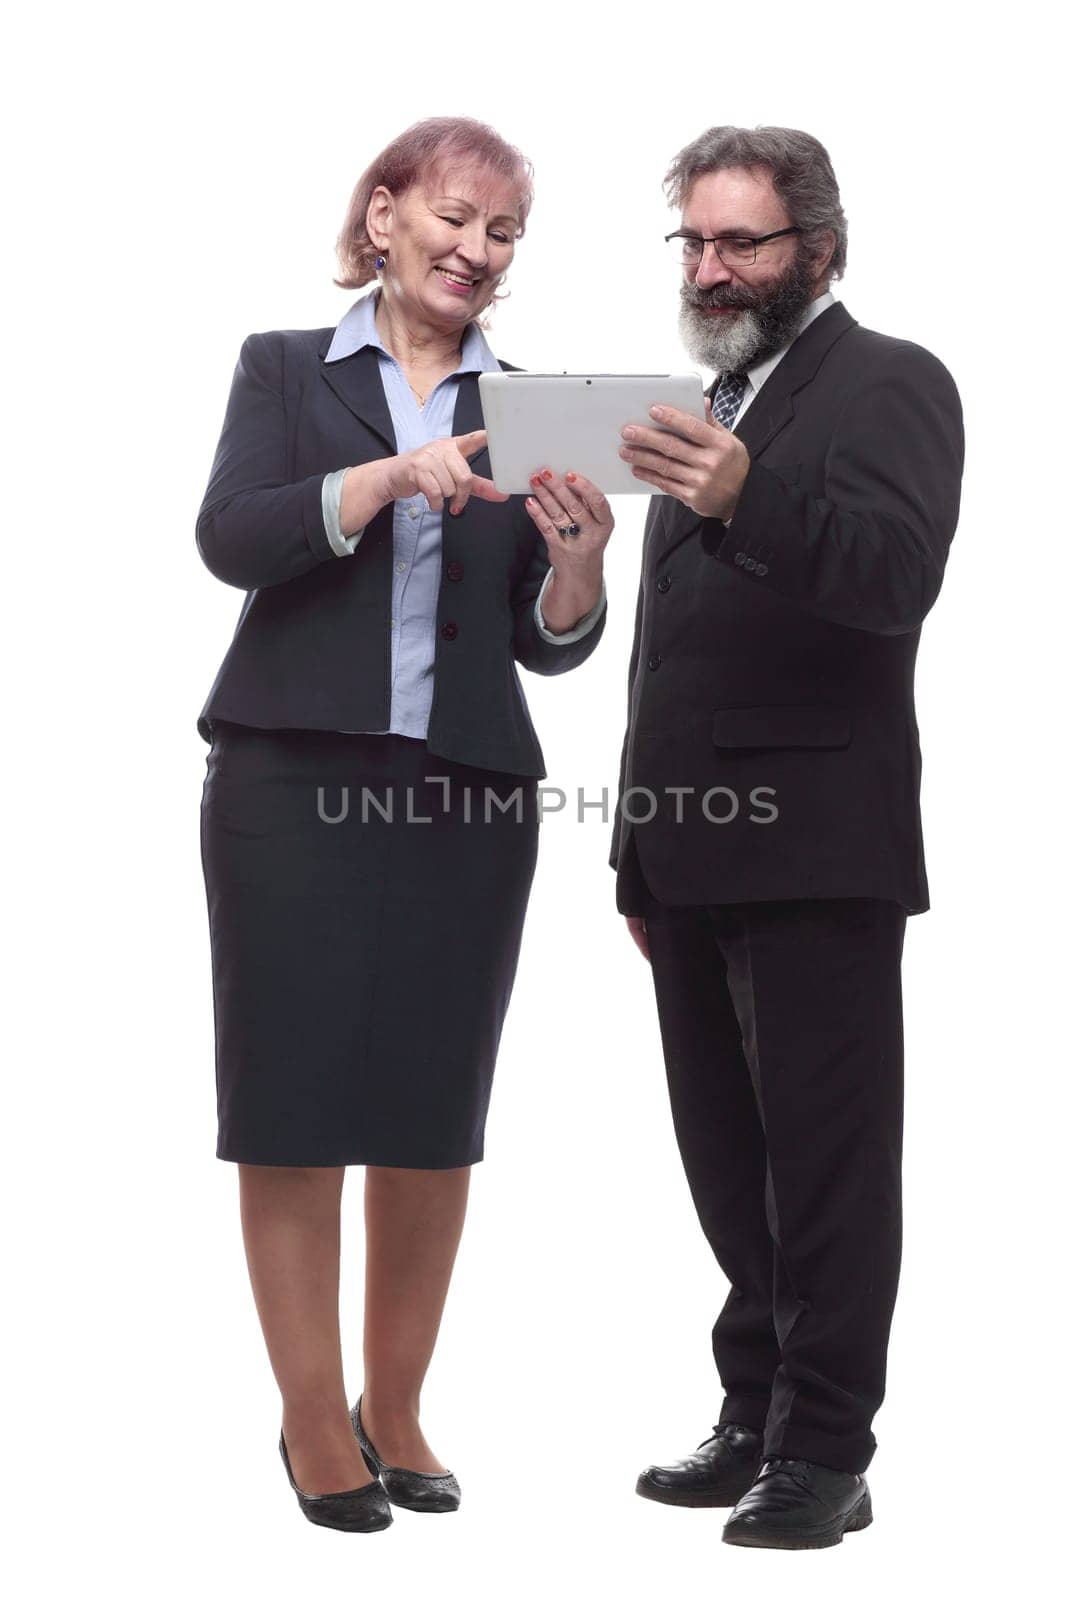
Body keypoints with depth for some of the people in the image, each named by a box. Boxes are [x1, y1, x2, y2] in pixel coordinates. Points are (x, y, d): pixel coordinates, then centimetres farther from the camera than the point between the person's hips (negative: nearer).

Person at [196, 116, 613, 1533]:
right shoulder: (288, 370, 8)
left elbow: (553, 643, 8)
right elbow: (232, 538, -9)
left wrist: (580, 556, -13)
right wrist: (393, 474, -21)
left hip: (467, 797, 2)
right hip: (295, 780, -2)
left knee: (436, 1112, 5)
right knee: (296, 1102, 0)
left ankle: (397, 1406, 19)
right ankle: (315, 1419, 11)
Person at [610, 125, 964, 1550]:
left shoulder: (887, 384, -3)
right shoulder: (715, 406, 20)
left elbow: (898, 574, -22)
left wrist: (747, 501, -39)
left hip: (815, 851, -8)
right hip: (697, 853, 8)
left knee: (825, 1160, -4)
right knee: (729, 1159, 12)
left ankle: (828, 1453, 2)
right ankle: (755, 1421, 21)